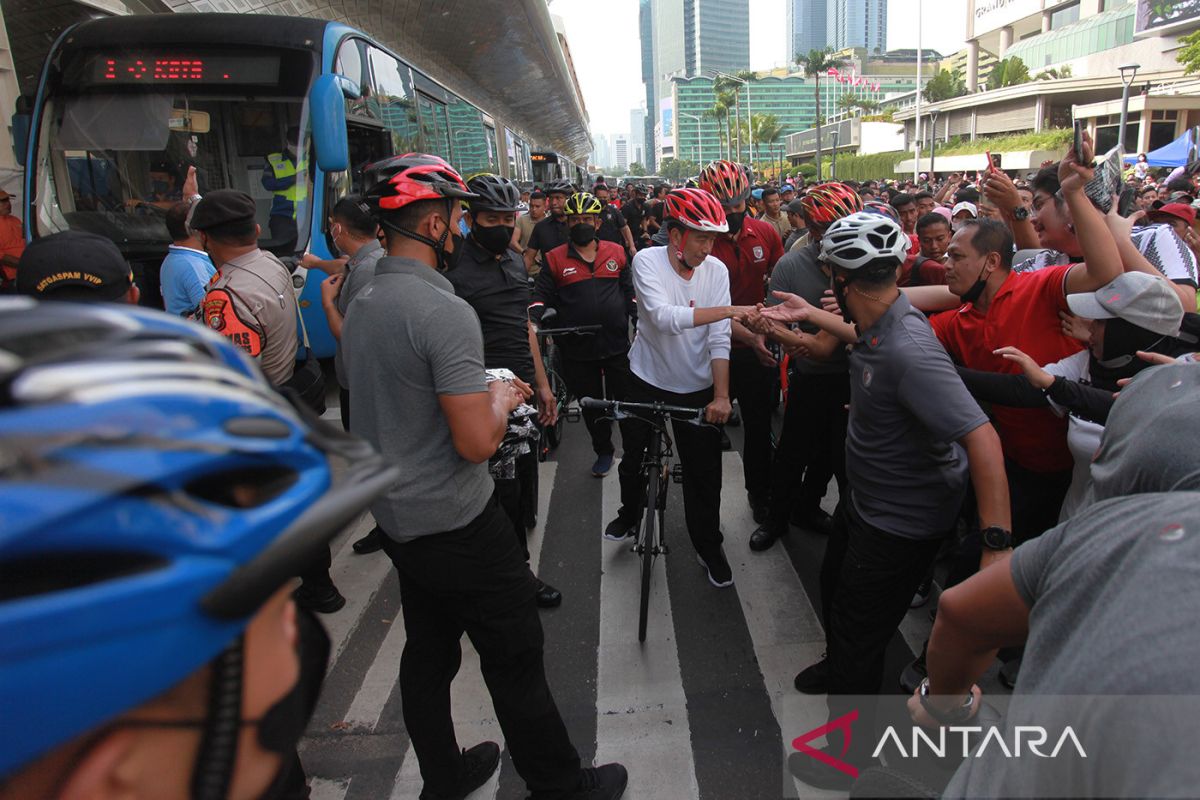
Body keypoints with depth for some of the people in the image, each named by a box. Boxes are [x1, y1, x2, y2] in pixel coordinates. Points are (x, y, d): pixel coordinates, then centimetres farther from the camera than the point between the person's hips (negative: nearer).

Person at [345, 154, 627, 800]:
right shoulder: (445, 310, -23)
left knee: (427, 655, 21)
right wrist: (499, 398, -6)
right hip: (458, 528, -9)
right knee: (515, 663, 7)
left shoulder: (361, 304, 6)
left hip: (397, 521, 9)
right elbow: (476, 443, -26)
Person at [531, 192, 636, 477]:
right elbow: (542, 294, 0)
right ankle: (603, 451, 31)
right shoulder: (555, 259, 1)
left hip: (617, 345, 1)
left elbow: (630, 291, 12)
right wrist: (532, 321, -17)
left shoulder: (616, 252, 7)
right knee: (591, 405, 12)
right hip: (577, 349, 0)